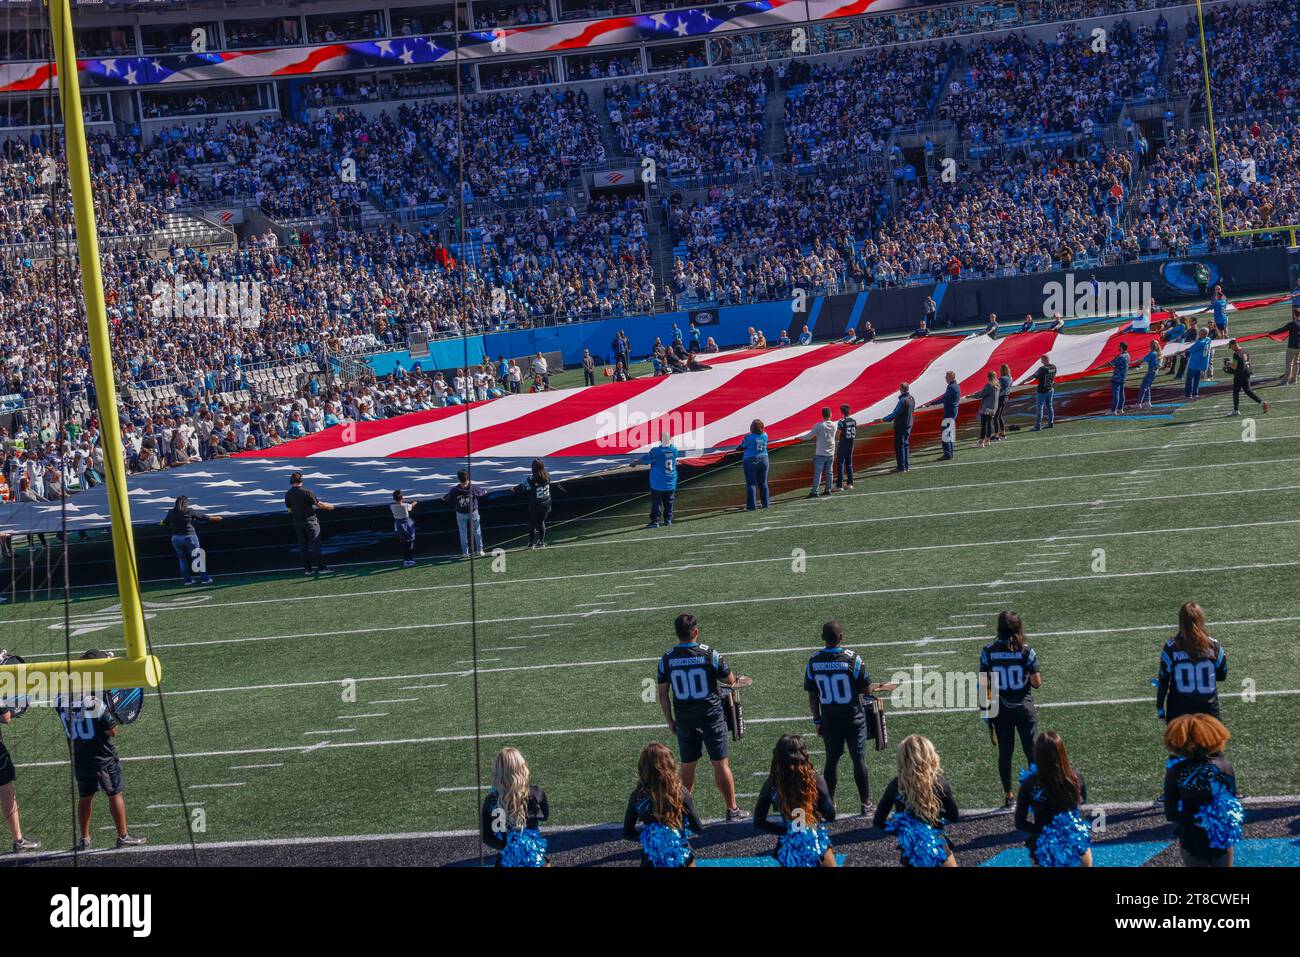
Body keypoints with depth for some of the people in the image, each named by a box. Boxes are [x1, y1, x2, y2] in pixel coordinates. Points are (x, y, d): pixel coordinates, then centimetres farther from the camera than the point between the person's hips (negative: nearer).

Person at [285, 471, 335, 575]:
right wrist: (330, 506, 4)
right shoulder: (306, 492, -17)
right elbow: (319, 505, -13)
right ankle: (321, 567, -2)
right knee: (315, 544, -1)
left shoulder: (288, 495, -2)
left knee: (303, 546, 11)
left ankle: (307, 568, 13)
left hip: (297, 522, 5)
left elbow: (290, 510, 8)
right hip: (310, 521, -5)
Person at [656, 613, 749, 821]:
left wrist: (670, 721, 11)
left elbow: (662, 693, 1)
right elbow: (730, 681, 0)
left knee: (687, 766, 13)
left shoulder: (667, 658, -4)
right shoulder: (709, 654, -11)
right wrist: (737, 680, 24)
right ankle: (732, 809, 10)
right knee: (721, 763, 5)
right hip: (711, 716, -2)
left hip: (684, 720, 2)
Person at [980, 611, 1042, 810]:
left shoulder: (988, 652, -6)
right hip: (1024, 707, -1)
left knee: (1004, 752, 10)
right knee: (1031, 750, 7)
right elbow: (1037, 682, -11)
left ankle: (1008, 796, 14)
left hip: (1000, 710, 1)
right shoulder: (1026, 651, -10)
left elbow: (985, 684, -4)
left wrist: (985, 709, 4)